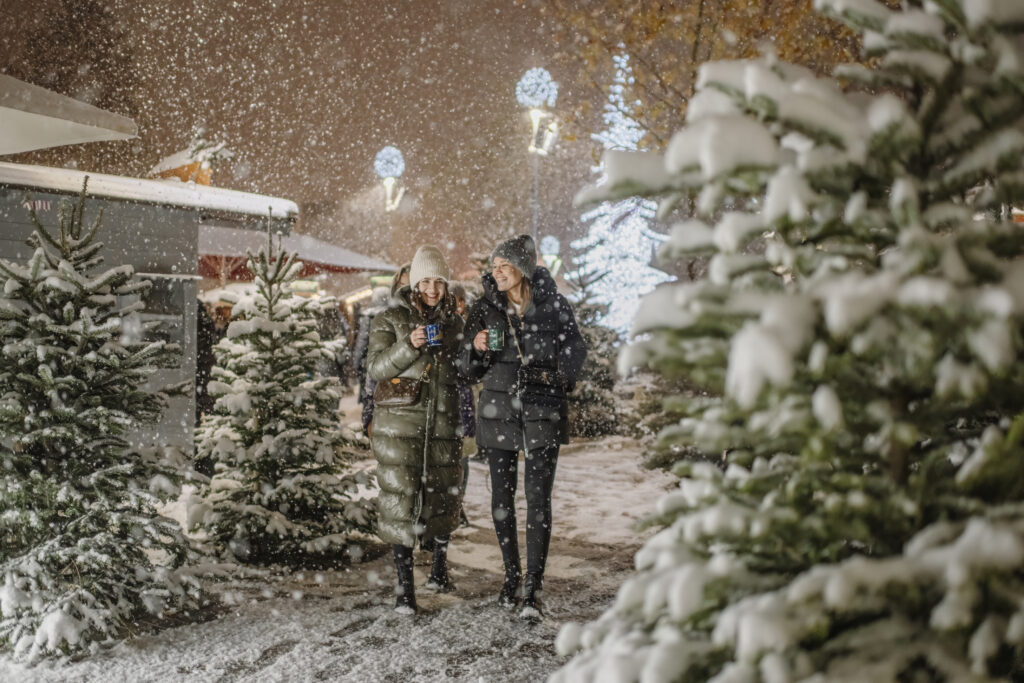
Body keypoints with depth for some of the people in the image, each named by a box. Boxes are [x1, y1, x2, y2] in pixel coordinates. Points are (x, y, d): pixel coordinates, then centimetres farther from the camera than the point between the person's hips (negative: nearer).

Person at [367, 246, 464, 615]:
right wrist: (409, 346, -20)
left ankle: (439, 568, 30)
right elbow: (376, 368, -7)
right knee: (401, 497, -5)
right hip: (400, 423, -3)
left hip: (443, 423, 3)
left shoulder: (454, 322, 12)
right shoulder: (390, 320, 2)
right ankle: (404, 584, 1)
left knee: (442, 491, 10)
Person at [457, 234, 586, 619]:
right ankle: (511, 574, 26)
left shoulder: (553, 305, -2)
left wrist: (556, 376, -3)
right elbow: (468, 370, 4)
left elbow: (575, 350, 10)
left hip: (543, 413, -2)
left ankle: (533, 588, 0)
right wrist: (476, 348, -15)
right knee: (502, 497, 8)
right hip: (499, 410, 2)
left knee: (538, 500, -5)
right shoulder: (485, 308, 2)